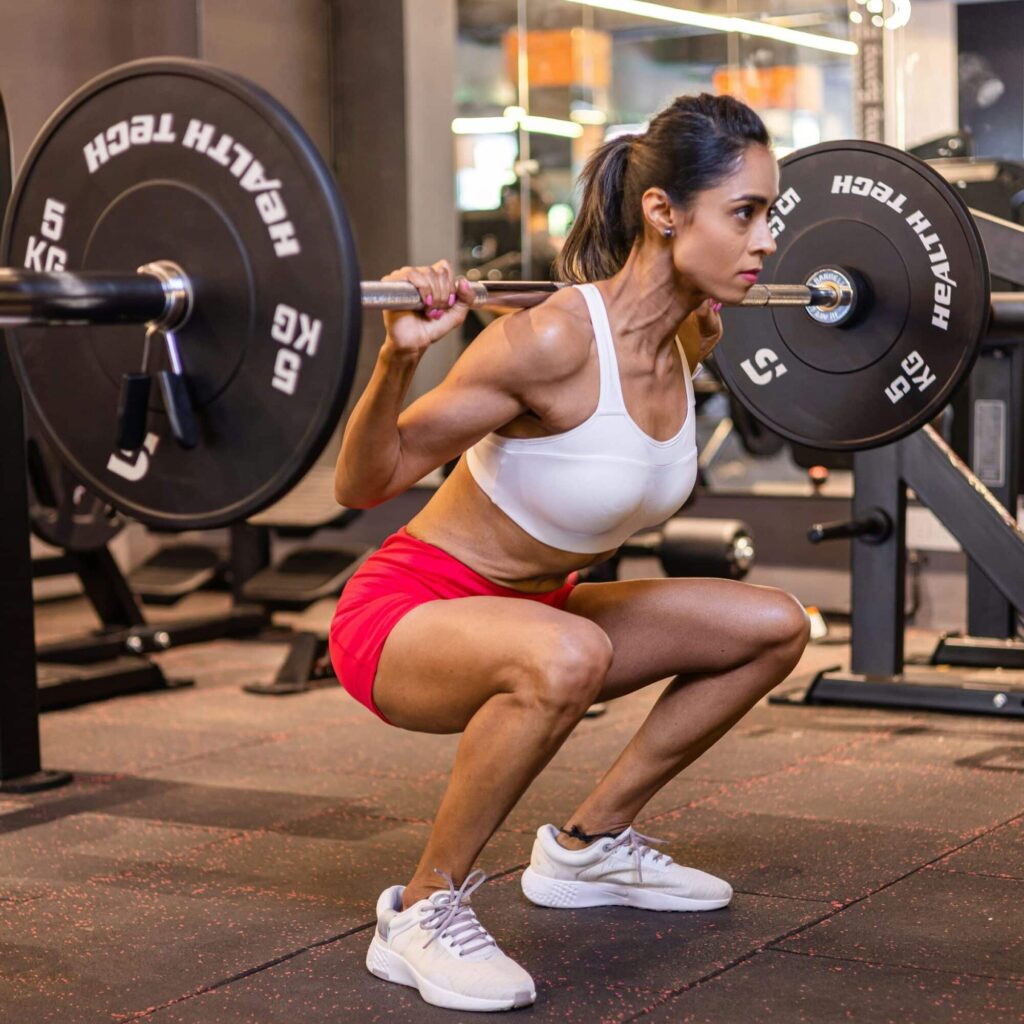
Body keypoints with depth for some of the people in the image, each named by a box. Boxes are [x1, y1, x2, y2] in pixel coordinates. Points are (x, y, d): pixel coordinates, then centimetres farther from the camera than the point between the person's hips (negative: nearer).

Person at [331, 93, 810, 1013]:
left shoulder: (688, 337, -5)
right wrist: (399, 357, -38)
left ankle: (590, 845, 18)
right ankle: (423, 911, -18)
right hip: (404, 615, -8)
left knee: (774, 628, 7)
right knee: (566, 656, -40)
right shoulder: (555, 340, -28)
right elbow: (364, 485, -22)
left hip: (522, 612, 8)